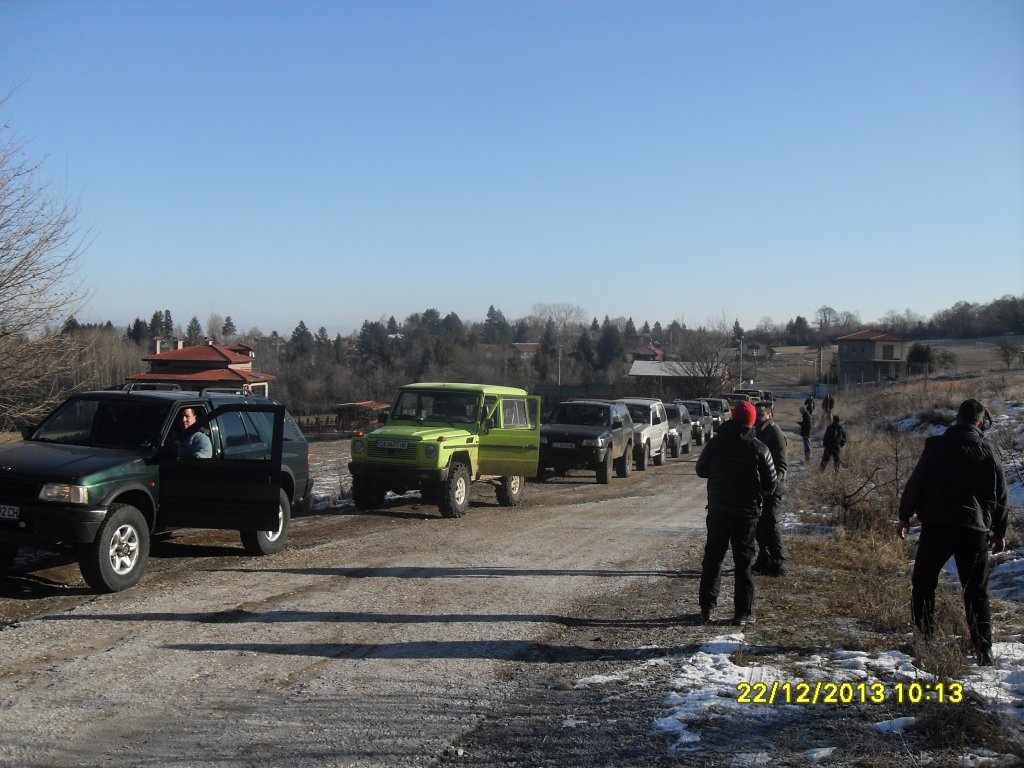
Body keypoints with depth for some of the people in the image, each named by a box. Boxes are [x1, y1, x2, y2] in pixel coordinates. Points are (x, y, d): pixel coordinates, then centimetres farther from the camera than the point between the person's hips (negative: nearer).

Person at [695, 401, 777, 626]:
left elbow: (701, 470, 10)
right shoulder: (759, 449, -8)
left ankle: (707, 607, 15)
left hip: (717, 511, 2)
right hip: (746, 513, -2)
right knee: (743, 563, 5)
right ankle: (743, 612, 6)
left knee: (712, 559, 13)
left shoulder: (716, 443, -2)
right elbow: (770, 485, -3)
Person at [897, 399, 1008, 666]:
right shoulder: (989, 452, 5)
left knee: (923, 583, 12)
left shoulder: (936, 446, 0)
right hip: (975, 530, 2)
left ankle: (925, 639, 7)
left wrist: (904, 516, 10)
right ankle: (984, 651, 3)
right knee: (977, 591, 8)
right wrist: (1000, 532, 20)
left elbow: (915, 483, 0)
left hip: (936, 526, -2)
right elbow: (1000, 496, 10)